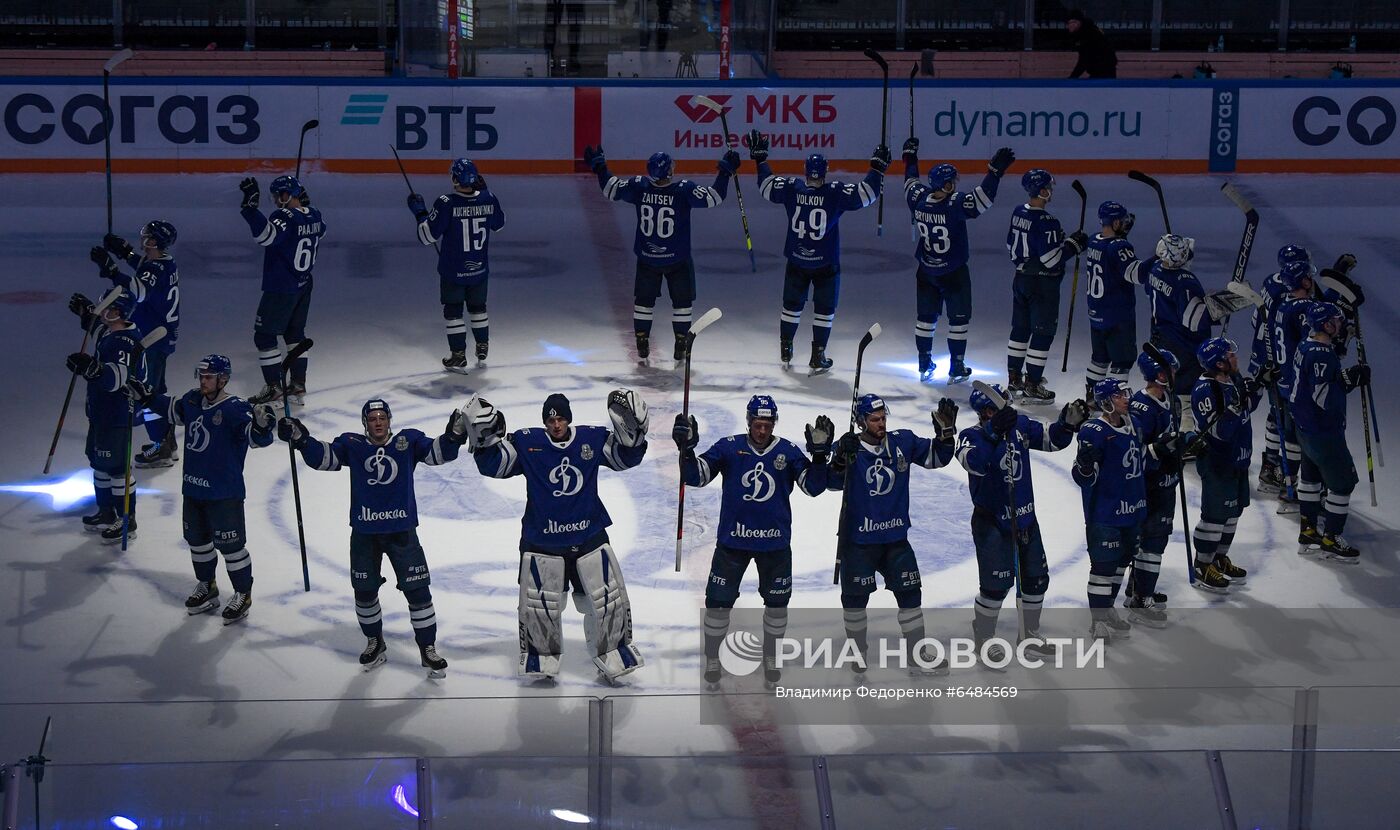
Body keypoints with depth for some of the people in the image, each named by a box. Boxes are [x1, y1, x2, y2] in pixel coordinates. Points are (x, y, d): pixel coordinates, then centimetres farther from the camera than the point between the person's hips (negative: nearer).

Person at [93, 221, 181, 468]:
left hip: (152, 339, -10)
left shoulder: (157, 270, -25)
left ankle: (161, 450, 0)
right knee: (156, 388, 21)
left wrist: (110, 269, -45)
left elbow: (139, 291, -43)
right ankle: (166, 440, 32)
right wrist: (126, 252, 24)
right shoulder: (165, 263, 5)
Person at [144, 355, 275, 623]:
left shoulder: (234, 409, -20)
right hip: (193, 489, 8)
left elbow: (256, 437, -32)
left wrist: (261, 425, -52)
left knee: (230, 544, 2)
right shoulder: (192, 401, 2)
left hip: (224, 493, -8)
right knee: (197, 540, 21)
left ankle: (243, 595, 18)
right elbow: (171, 409, 24)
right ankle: (206, 587, 40)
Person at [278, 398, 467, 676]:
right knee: (364, 591, 12)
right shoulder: (351, 445, -1)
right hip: (364, 532, 1)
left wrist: (455, 434, -30)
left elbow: (439, 452, -10)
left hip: (402, 530, -1)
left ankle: (428, 648, 14)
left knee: (418, 590, 0)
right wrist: (300, 439, -28)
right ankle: (375, 644, 34)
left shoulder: (408, 441, -2)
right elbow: (322, 457, -11)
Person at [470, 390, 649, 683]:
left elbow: (626, 457, 2)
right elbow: (493, 465, -5)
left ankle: (613, 649, 23)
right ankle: (541, 654, 26)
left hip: (589, 537, 1)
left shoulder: (594, 439, -1)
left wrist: (633, 432, -14)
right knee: (539, 603, 6)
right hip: (542, 541, -1)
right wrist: (486, 439, -20)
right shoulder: (526, 443, -5)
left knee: (608, 598, 4)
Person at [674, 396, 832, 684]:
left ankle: (770, 657, 33)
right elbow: (695, 476, -10)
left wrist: (819, 453, -20)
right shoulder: (729, 447, -7)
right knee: (719, 601, 3)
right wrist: (687, 448, -27)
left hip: (775, 541, 1)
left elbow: (813, 486, -7)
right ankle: (712, 657, 21)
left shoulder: (787, 451, -4)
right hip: (733, 539, -1)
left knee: (777, 602, 12)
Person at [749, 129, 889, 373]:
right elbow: (866, 193, -12)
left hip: (796, 262, 3)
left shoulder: (791, 188, -9)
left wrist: (760, 158, 17)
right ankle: (818, 358, 9)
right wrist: (877, 168, -1)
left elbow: (766, 185, 7)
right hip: (826, 265, -3)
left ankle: (785, 351, 28)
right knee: (824, 309, 9)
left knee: (792, 305, 19)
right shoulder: (836, 193, -16)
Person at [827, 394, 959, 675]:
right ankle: (858, 652, 27)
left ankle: (917, 655, 16)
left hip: (895, 536, 3)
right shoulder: (850, 448, -12)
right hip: (858, 539, -3)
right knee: (855, 597, 8)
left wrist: (945, 432, -13)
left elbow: (935, 458, 4)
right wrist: (841, 459, -44)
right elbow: (833, 482, -24)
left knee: (910, 593, 5)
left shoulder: (903, 442, -1)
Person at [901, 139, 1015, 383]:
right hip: (954, 273, -5)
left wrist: (910, 156, 27)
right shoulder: (956, 205, -24)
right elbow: (983, 196, -29)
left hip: (926, 272, 5)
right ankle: (956, 368, 10)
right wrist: (996, 170, -29)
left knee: (926, 317, 16)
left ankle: (924, 365, 23)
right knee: (959, 318, 8)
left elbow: (911, 182, 12)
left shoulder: (919, 199, -9)